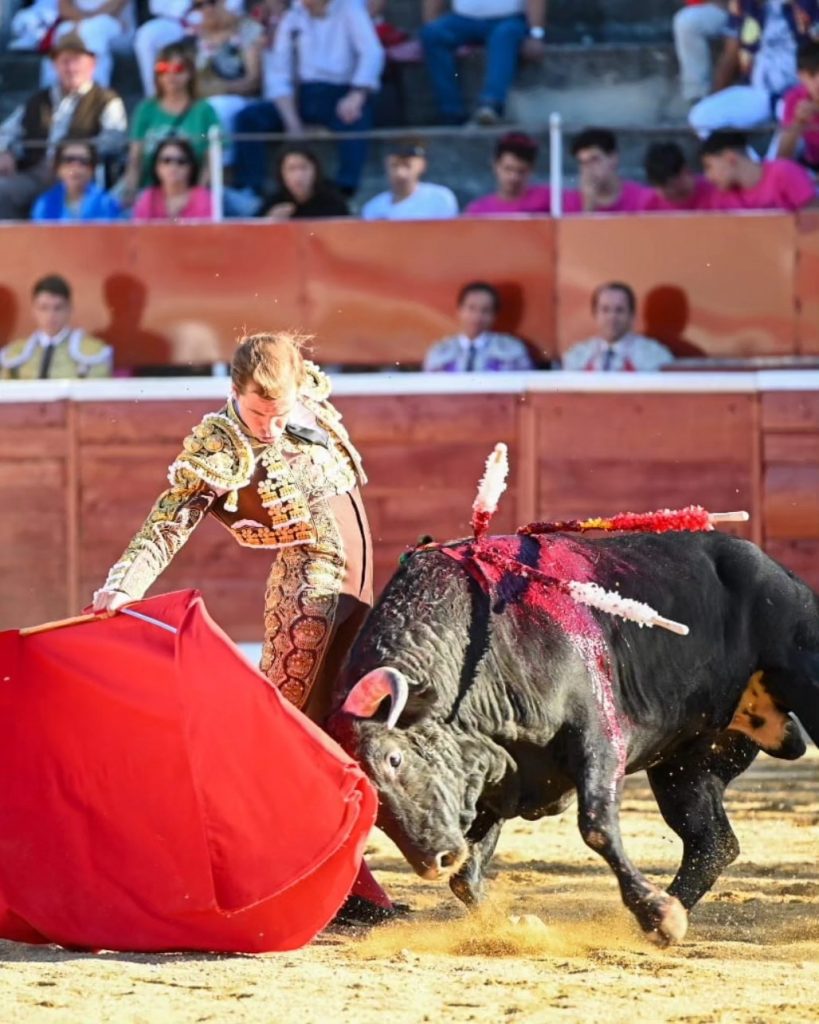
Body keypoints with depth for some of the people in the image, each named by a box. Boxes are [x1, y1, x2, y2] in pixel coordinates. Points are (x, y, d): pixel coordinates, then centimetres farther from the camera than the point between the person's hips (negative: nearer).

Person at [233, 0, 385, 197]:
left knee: (353, 118, -38)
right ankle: (249, 190, -17)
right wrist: (292, 122, -13)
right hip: (302, 95, 5)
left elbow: (372, 53, -14)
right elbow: (278, 74, 3)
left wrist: (357, 96, -32)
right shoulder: (292, 18, 11)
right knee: (249, 117, -16)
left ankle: (344, 193, -47)